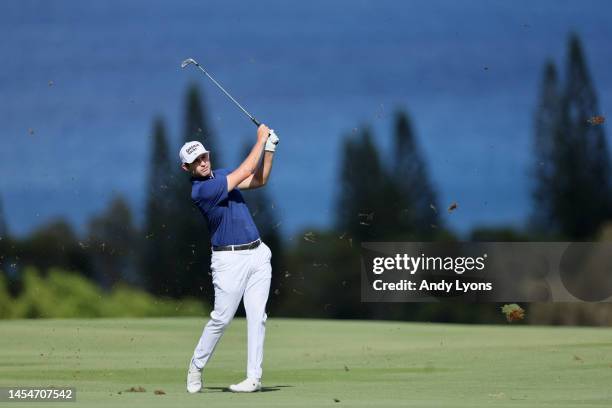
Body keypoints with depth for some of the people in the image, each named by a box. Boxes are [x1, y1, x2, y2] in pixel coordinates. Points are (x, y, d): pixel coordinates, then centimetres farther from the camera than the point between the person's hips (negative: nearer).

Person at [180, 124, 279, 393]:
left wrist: (269, 149, 2)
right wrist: (260, 140, -7)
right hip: (229, 260, -7)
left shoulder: (220, 175, 12)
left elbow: (259, 180, 16)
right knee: (221, 318, -6)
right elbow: (244, 172, -16)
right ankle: (196, 366, 16)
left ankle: (254, 377, -2)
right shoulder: (200, 190, -16)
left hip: (258, 254, 7)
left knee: (257, 316, -1)